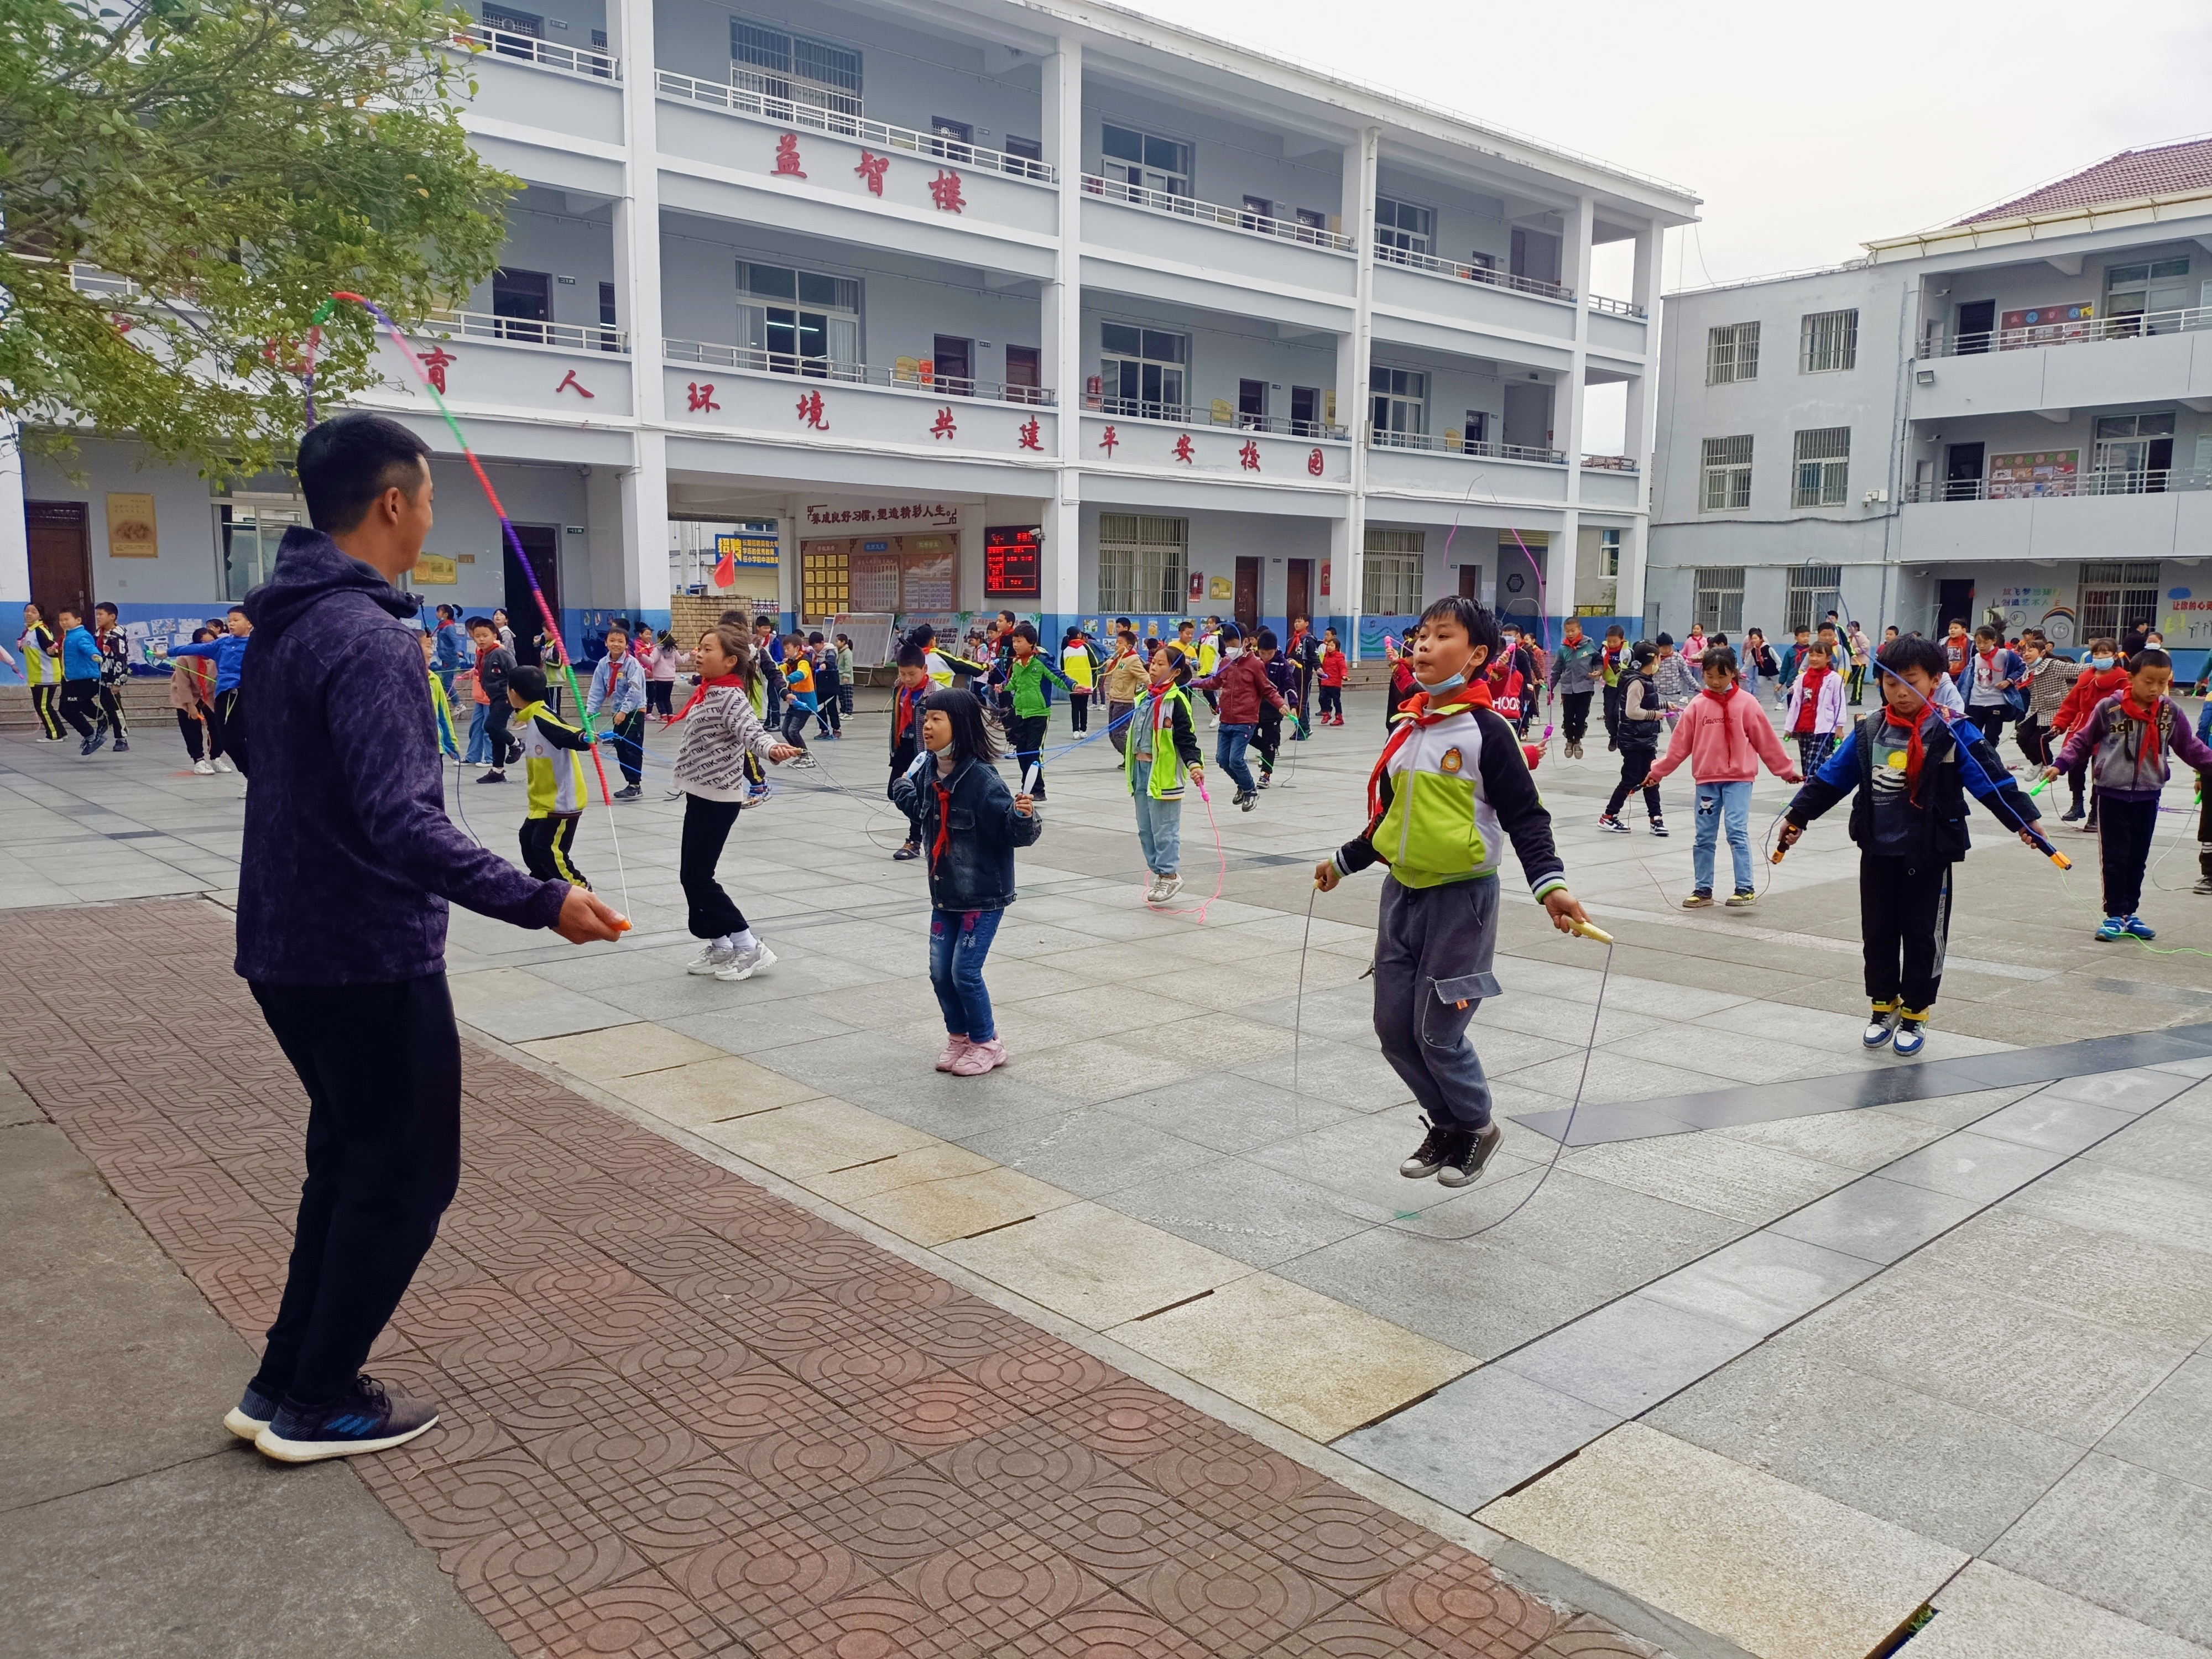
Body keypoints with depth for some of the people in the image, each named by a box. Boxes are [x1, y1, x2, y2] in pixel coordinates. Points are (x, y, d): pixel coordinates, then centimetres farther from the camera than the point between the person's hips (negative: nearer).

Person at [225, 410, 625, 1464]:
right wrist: (541, 903, -32)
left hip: (289, 945, 10)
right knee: (408, 1176, 7)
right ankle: (316, 1405, 18)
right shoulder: (368, 638, -22)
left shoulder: (287, 618, 8)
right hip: (369, 957, -9)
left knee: (352, 1159, 22)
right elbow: (401, 824, -32)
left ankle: (284, 1383, 30)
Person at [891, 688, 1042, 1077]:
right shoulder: (929, 771, -1)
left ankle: (986, 1044, 19)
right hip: (945, 893, 7)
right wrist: (904, 790, 14)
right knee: (940, 972, 10)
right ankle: (959, 1038, 31)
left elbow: (1016, 832, -25)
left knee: (965, 971, -3)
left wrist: (1024, 816, -42)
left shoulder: (982, 779, -23)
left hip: (984, 895, -7)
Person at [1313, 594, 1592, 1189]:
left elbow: (1525, 817, -11)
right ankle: (1445, 1124, 30)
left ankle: (1476, 1128, 24)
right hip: (1402, 893, 7)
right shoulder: (1407, 730, 9)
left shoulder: (1486, 731, -11)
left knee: (1437, 1031, -3)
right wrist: (1343, 862, 29)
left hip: (1461, 897, -7)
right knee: (1394, 1027, 9)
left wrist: (1549, 884, -25)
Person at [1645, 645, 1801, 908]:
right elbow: (1680, 745, 5)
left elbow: (1767, 741, 1)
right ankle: (1703, 889, 18)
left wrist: (1787, 771, 5)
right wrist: (1657, 772, 4)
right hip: (1706, 780, 3)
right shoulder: (1698, 706, 2)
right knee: (1704, 837, 8)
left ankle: (1746, 889, -8)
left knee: (1737, 831, -13)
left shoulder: (1746, 704, -3)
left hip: (1738, 779, -3)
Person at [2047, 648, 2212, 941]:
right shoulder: (2109, 707, -9)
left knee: (2138, 858, 9)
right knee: (2115, 858, -1)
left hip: (2148, 794, 3)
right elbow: (2083, 740, -1)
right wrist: (2060, 764, -10)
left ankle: (2129, 913, 18)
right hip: (2113, 792, -3)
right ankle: (2115, 915, 6)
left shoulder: (2171, 712, 0)